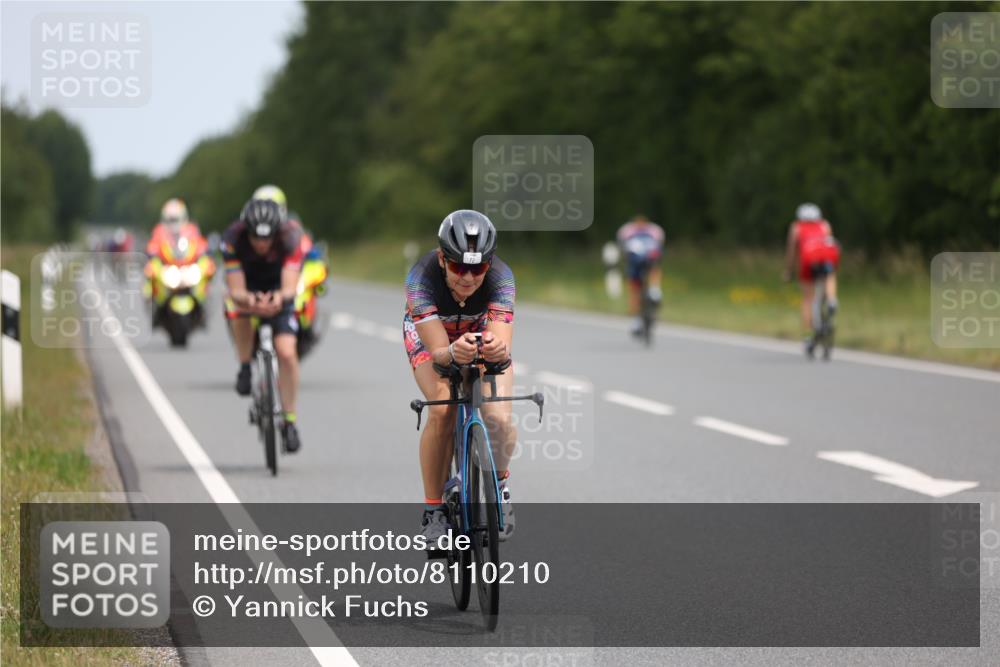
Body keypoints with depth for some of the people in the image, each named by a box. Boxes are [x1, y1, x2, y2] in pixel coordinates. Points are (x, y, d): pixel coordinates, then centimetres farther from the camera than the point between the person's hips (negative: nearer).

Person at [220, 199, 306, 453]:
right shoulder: (232, 239, -32)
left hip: (278, 291, 0)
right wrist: (249, 300, -58)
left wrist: (280, 297, -61)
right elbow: (236, 291, -35)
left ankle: (289, 421, -1)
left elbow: (290, 287, -38)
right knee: (237, 310, -37)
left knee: (286, 352, -17)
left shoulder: (290, 237, -32)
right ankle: (245, 367, -11)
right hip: (247, 287, 0)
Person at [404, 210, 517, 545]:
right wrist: (453, 353, -66)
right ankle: (433, 509, -12)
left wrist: (497, 350, -68)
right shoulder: (422, 278, -38)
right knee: (441, 412, -28)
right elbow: (438, 351, -43)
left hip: (483, 332, 1)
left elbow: (503, 348, -44)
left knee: (499, 420, -21)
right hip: (430, 333, -1)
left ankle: (500, 484, 11)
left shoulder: (500, 277, -35)